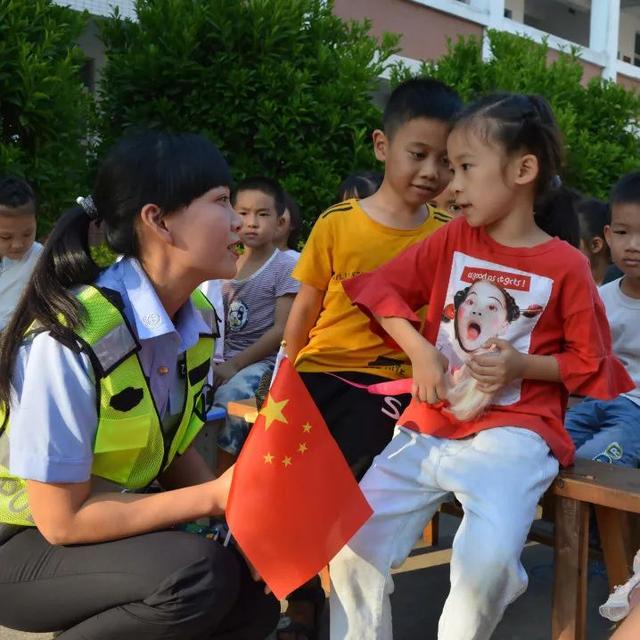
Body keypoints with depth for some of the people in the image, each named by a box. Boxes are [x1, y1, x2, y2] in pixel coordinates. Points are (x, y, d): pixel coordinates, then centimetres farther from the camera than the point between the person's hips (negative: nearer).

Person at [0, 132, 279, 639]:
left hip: (109, 523, 7)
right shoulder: (72, 336, -29)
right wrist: (216, 497, -24)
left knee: (256, 598, -4)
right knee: (200, 577, -28)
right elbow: (61, 519, -25)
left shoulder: (198, 319, -5)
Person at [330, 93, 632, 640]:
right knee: (351, 546, -8)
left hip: (512, 432, -4)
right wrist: (420, 352, -6)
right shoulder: (453, 239, 7)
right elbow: (384, 287, 8)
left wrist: (524, 366, -14)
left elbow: (591, 364, 2)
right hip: (430, 428, 4)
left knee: (487, 559, -29)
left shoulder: (565, 266, -4)